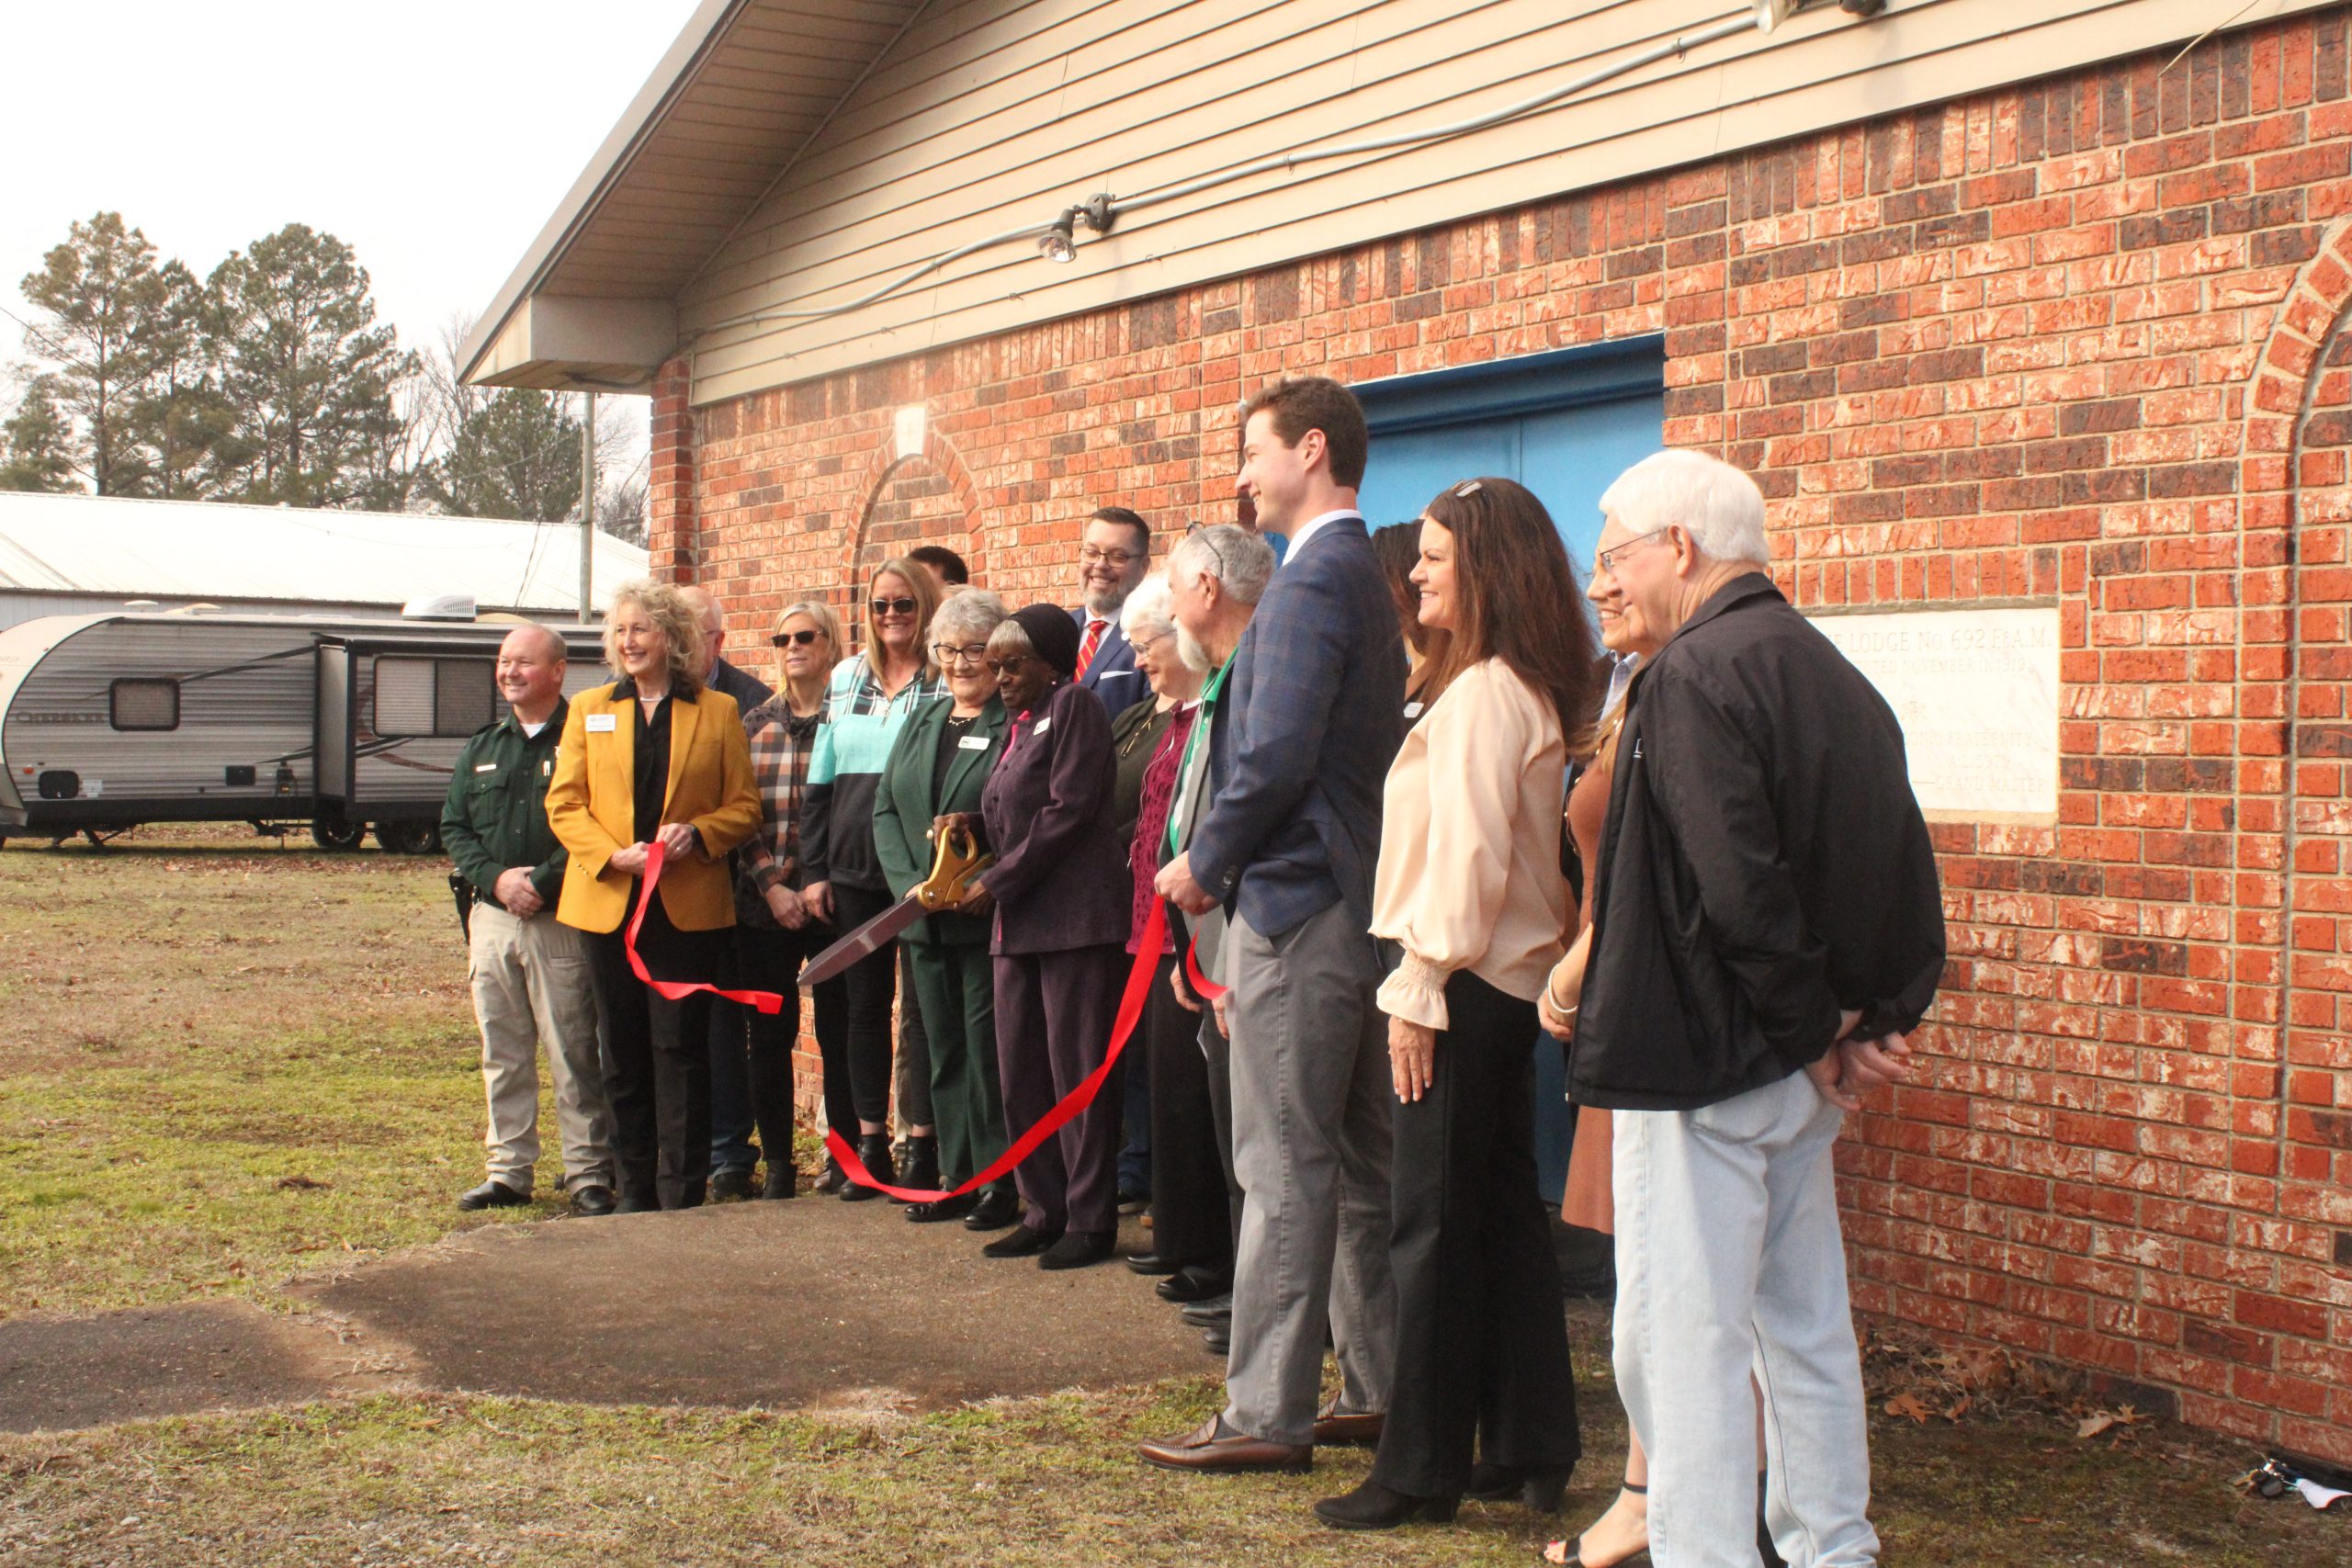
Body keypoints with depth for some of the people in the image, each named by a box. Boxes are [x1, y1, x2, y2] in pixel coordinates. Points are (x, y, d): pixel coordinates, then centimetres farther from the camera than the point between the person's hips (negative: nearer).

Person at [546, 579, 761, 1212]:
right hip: (609, 901, 2)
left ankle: (681, 1193, 1)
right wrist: (614, 855, -11)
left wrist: (697, 833, -14)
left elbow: (744, 805, 6)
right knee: (623, 1053, 7)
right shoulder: (589, 709, 11)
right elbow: (564, 804, 5)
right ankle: (635, 1189, 16)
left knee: (680, 1047, -4)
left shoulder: (718, 711, 6)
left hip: (688, 905, -2)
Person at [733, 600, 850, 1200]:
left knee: (838, 1033, 3)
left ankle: (843, 1158, 16)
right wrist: (770, 885, -7)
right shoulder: (756, 724, 9)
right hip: (764, 904, 3)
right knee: (769, 1035, 5)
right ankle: (778, 1165, 15)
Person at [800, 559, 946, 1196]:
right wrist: (814, 869, 7)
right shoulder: (845, 679, 12)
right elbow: (820, 782, 13)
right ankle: (870, 1142, 18)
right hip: (854, 872, 5)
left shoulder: (946, 683, -3)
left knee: (921, 1006, -1)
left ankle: (922, 1145, 5)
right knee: (864, 1004, 10)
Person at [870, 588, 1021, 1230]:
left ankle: (999, 1182, 3)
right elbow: (886, 810, 11)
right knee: (944, 1050, 10)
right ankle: (956, 1177, 18)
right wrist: (913, 884, -3)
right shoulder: (919, 725, 16)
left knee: (987, 1048, -4)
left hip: (989, 917, -6)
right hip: (924, 915, 7)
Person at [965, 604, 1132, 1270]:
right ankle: (1046, 1211, 17)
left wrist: (996, 881, -11)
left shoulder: (1073, 706, -4)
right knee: (1021, 1076, 8)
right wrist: (973, 825, 6)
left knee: (1078, 1072, -4)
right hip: (1020, 921, 9)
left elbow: (1069, 810, -14)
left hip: (1075, 916, -9)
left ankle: (1090, 1219, 2)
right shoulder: (1018, 724, 21)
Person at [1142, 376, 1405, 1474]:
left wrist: (1205, 865, -9)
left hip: (1296, 907, -10)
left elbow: (1276, 757, -23)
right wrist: (1225, 862, 15)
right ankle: (1380, 1386, 22)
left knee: (1285, 1168, -5)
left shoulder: (1311, 582, -15)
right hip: (1355, 899, 10)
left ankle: (1267, 1415, 0)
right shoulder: (1364, 580, 16)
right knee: (1356, 1161, 14)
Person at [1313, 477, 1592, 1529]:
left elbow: (1468, 851, -20)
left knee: (1435, 1227, -2)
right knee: (1504, 1214, 13)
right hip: (1509, 980, 10)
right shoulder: (1530, 690, 14)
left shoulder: (1479, 692, -15)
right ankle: (1528, 1450, 20)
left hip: (1466, 988, -10)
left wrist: (1420, 986, -16)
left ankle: (1422, 1469, 6)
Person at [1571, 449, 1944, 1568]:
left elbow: (1735, 887, -23)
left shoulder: (1692, 675, -15)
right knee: (1807, 1326, 18)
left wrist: (1815, 1032, -13)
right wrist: (1883, 1024, 8)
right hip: (1801, 1070, 9)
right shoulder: (1837, 678, 12)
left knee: (1681, 1339, -3)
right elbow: (1907, 878, 12)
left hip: (1701, 1057, -9)